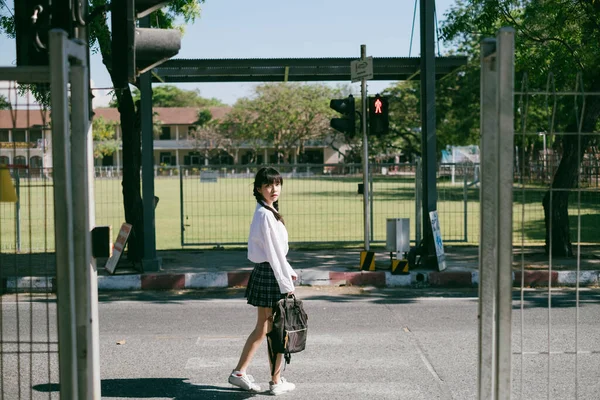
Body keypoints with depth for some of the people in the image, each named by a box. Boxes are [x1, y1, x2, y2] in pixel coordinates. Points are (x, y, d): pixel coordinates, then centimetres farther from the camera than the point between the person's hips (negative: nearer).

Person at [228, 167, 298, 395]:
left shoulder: (269, 212, 13)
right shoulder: (266, 215, -18)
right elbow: (273, 253, -20)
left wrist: (289, 272, 20)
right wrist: (286, 284, -17)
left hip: (264, 273, 10)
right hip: (270, 275, -10)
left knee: (262, 328, 16)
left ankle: (239, 373, 21)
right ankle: (276, 382, 14)